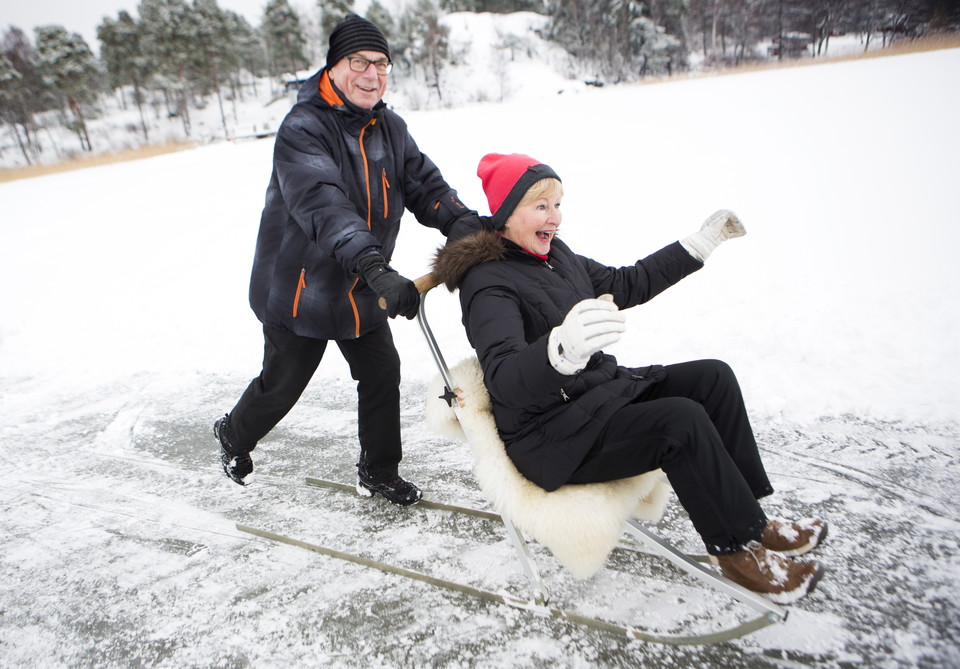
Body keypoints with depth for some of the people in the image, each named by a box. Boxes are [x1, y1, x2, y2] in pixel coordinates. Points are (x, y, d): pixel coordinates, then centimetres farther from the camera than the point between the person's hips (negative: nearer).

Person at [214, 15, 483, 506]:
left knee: (382, 374, 7)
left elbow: (425, 184, -6)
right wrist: (376, 267, -50)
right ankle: (234, 436, 44)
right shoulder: (302, 129, -20)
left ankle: (379, 473, 28)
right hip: (299, 290, -5)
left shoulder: (390, 129, 2)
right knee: (281, 384, 10)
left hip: (363, 291, 6)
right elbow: (322, 206, -36)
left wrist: (466, 226, -26)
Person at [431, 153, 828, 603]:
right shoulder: (488, 283, -18)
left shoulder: (555, 254, 8)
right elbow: (505, 379, -34)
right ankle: (738, 546, -2)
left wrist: (700, 243, 20)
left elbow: (624, 285, 20)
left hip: (602, 389, 9)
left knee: (712, 376, -3)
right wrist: (561, 347, -55)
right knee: (681, 420, -24)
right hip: (550, 437, -9)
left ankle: (745, 512, 7)